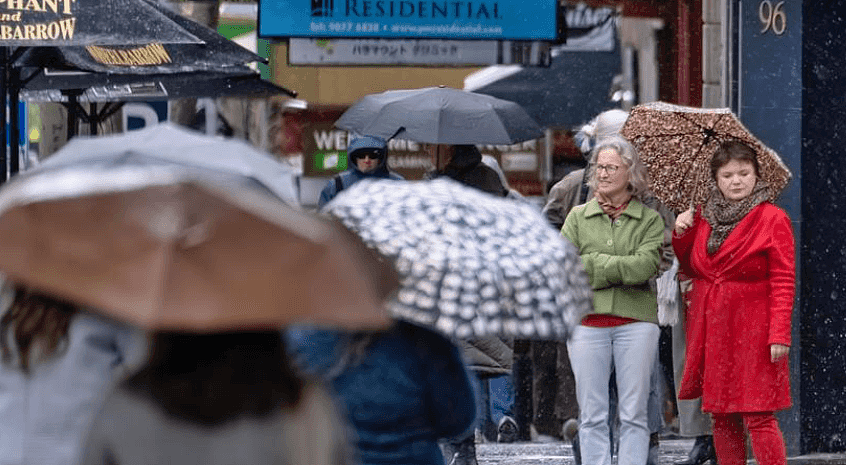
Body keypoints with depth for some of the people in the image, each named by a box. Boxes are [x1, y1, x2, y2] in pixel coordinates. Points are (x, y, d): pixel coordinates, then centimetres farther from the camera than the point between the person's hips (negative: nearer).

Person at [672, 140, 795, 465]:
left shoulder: (772, 219, -5)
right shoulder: (704, 216, 10)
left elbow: (783, 281, -8)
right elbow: (691, 268, 22)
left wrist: (779, 334, -16)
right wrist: (681, 236, 3)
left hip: (752, 330, -5)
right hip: (711, 327, 6)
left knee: (758, 417, -10)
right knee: (721, 416, 8)